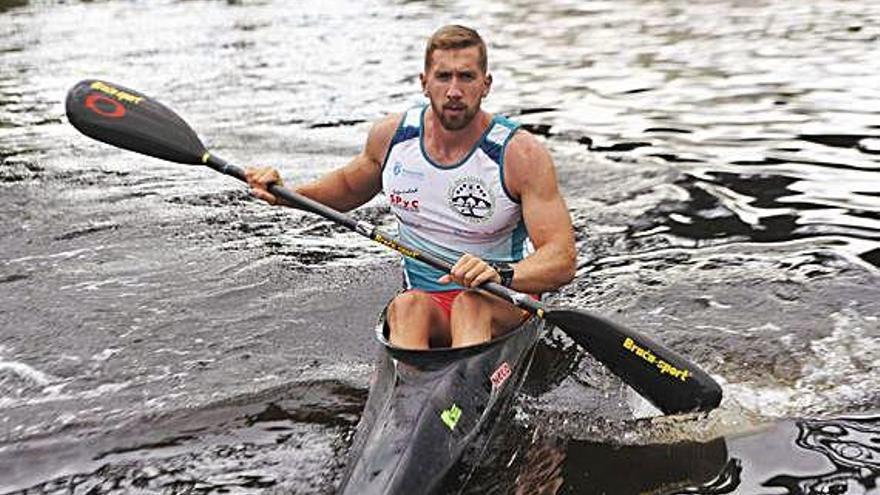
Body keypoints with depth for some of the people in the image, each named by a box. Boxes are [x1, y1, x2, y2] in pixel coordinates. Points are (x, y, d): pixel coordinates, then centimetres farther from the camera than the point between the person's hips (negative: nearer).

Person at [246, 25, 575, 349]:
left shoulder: (522, 154, -13)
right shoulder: (390, 136, 0)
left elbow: (563, 261, -19)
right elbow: (349, 187, 23)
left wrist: (500, 274, -39)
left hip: (504, 303, -2)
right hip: (425, 301, 3)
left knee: (472, 303, -36)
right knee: (406, 307, -32)